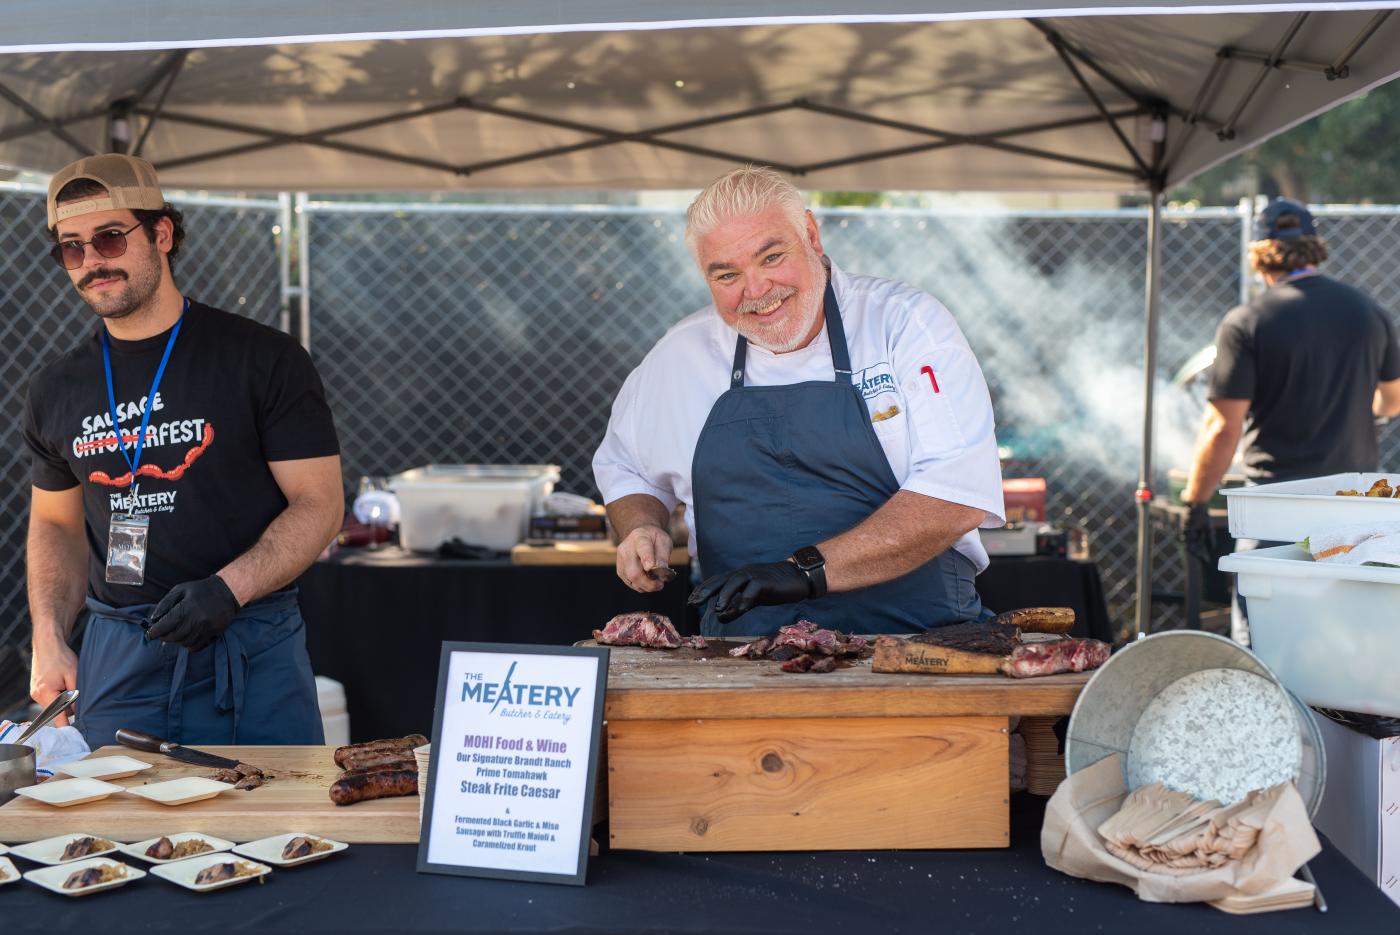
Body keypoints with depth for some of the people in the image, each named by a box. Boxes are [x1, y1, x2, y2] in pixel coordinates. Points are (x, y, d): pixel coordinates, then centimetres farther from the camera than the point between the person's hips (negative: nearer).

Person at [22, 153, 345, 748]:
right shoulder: (57, 389, 9)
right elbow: (55, 523, 19)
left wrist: (228, 587, -21)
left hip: (253, 653, -3)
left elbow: (320, 503, -6)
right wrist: (49, 639, 4)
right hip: (115, 653, 3)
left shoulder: (265, 360, -5)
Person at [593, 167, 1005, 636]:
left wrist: (809, 570, -20)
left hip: (916, 637, -2)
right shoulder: (681, 354, 10)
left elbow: (959, 492, -13)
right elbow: (623, 467, 28)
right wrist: (643, 529, 6)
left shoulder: (906, 321, -2)